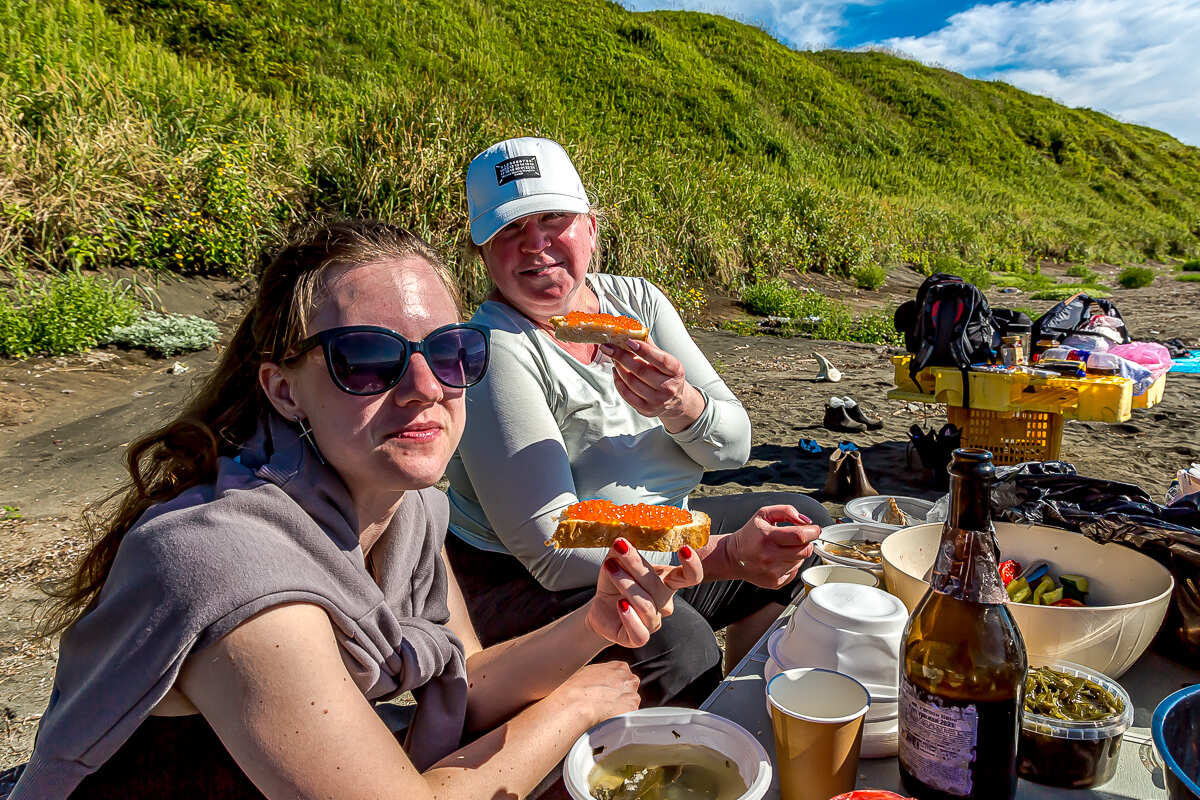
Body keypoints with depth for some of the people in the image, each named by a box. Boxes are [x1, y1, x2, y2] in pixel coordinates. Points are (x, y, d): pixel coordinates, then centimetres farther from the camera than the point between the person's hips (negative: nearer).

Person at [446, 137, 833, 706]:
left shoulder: (636, 300, -2)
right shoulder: (495, 350, -22)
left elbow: (732, 446, -4)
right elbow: (552, 555, -27)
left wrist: (681, 406, -28)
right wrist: (728, 553, -32)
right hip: (521, 582, -7)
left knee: (803, 522, 17)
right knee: (674, 640, -36)